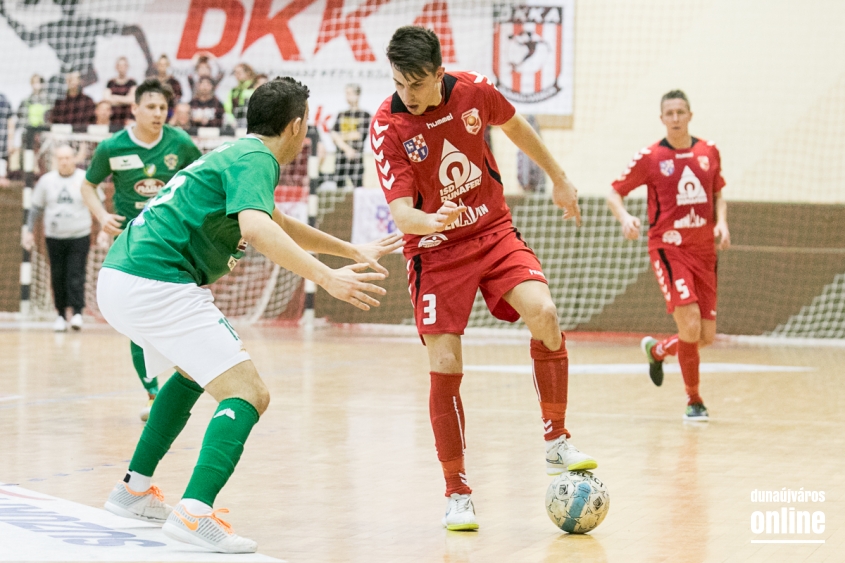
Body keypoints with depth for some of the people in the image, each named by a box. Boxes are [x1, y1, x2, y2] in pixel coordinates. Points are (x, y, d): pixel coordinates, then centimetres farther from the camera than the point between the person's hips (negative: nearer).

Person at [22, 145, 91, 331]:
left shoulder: (85, 180, -1)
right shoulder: (46, 180, 4)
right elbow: (36, 208, 12)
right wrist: (29, 230, 6)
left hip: (80, 237, -2)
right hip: (54, 237, 3)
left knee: (76, 275, -12)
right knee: (57, 277, 4)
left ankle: (77, 312, -13)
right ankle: (61, 314, 11)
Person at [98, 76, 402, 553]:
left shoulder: (238, 154, 24)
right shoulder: (256, 160, -7)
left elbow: (280, 224, 41)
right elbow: (257, 227, -28)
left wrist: (354, 251, 45)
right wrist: (327, 278, -33)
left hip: (119, 279, 10)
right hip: (158, 285, -10)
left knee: (194, 372, 34)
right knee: (248, 394, -13)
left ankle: (135, 489, 35)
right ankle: (195, 514, -31)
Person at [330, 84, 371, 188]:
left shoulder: (365, 115, 3)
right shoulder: (341, 115, 15)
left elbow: (360, 135, -6)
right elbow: (334, 135, 3)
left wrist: (341, 137, 2)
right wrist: (346, 148, -12)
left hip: (356, 159, -4)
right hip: (340, 158, 4)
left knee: (358, 188, -10)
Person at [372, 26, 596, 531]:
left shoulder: (475, 91, -10)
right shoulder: (388, 126, -18)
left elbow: (516, 128, 13)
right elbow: (401, 212, -21)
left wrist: (559, 179, 22)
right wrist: (429, 221, -44)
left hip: (494, 232, 2)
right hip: (436, 249, -2)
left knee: (543, 313, -23)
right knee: (445, 366, -11)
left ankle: (557, 442, -5)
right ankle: (457, 493, 5)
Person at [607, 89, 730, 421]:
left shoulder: (709, 152, 6)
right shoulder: (650, 157, -5)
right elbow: (614, 194, 0)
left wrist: (722, 222, 0)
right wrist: (624, 218, -20)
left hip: (704, 250, 5)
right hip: (668, 247, -4)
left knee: (706, 337, 5)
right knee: (690, 325, -20)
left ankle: (657, 350, 38)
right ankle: (694, 400, -1)